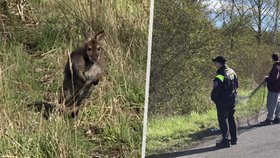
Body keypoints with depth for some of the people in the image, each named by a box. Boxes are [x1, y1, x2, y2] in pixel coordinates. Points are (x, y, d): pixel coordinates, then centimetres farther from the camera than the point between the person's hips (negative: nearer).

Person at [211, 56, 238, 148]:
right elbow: (236, 85, 16)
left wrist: (213, 98, -2)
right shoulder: (232, 72, 6)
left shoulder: (220, 75, -21)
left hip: (222, 102, -8)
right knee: (231, 119, 17)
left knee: (223, 120, -2)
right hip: (232, 100, 8)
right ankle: (234, 139, 24)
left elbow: (216, 90, -20)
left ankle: (225, 141, -2)